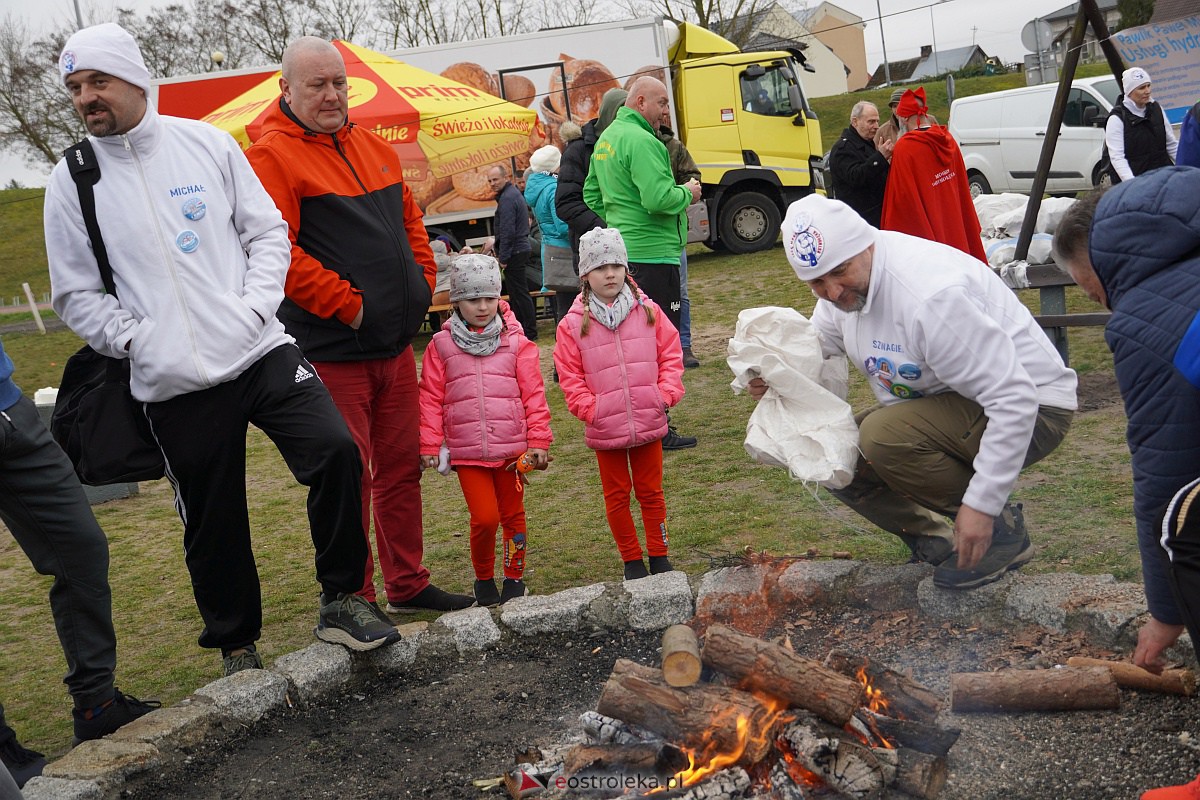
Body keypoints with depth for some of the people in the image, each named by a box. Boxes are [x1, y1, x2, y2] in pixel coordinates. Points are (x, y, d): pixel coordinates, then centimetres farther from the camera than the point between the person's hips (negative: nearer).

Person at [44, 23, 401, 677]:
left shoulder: (206, 143, 4)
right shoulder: (71, 181, 3)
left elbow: (267, 232, 7)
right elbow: (75, 294, 7)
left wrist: (255, 306, -8)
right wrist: (135, 339, -8)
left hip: (262, 352, 0)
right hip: (173, 384, 0)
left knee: (335, 451, -17)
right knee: (213, 524, 7)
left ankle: (341, 599, 3)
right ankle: (236, 642, 30)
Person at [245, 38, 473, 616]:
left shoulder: (374, 147, 15)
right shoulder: (273, 157, -10)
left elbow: (410, 218, 24)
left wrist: (423, 282, 11)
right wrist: (346, 304, -18)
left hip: (396, 344, 8)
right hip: (333, 350, -7)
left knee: (402, 466, 14)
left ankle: (407, 585, 28)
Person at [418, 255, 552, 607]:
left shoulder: (516, 342, 2)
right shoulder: (441, 345, 2)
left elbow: (534, 394, 3)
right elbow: (431, 399, 2)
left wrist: (539, 441, -1)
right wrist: (429, 446, -2)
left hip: (512, 447, 1)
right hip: (467, 452, -1)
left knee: (513, 515, 11)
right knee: (485, 517, -7)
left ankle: (514, 577, 29)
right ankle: (484, 579, 17)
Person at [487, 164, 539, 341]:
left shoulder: (507, 198, -16)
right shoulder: (514, 193, 17)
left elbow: (507, 231, -22)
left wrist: (503, 257, -18)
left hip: (514, 253, -11)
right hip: (521, 248, 11)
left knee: (519, 293, -6)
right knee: (516, 292, 16)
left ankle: (530, 333, -2)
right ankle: (519, 329, 23)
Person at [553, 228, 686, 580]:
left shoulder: (648, 311, 0)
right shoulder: (574, 324, -4)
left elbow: (671, 354, 4)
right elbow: (569, 376, -2)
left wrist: (666, 393, -7)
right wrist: (590, 409, -11)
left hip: (649, 422, 1)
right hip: (605, 430, -1)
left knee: (651, 491, 13)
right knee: (617, 496, 10)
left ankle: (659, 555, 26)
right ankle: (632, 560, 24)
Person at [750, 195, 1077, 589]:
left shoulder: (931, 295, -32)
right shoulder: (845, 282, -5)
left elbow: (1014, 400, -32)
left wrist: (981, 504, -31)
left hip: (1032, 409, -9)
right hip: (942, 403, 9)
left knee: (884, 435, -31)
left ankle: (1002, 529, -11)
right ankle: (938, 542, 8)